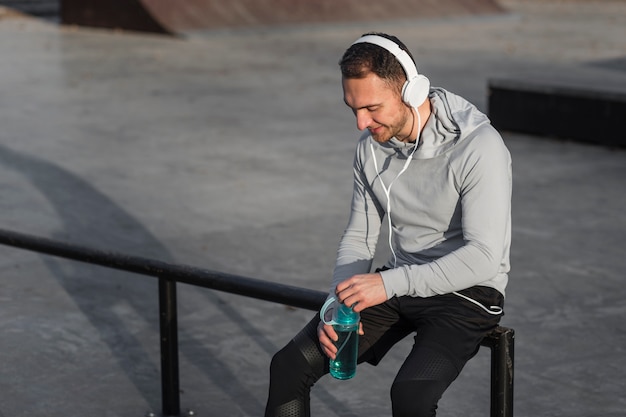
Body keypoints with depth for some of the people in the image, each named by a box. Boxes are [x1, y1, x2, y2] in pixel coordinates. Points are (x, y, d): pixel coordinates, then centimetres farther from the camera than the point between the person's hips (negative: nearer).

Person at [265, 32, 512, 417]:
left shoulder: (479, 147, -22)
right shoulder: (373, 146, 0)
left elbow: (483, 256, -27)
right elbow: (358, 238, 8)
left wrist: (389, 282, -30)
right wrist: (338, 307, -9)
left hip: (468, 291, -6)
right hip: (401, 284, 6)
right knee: (289, 367, -7)